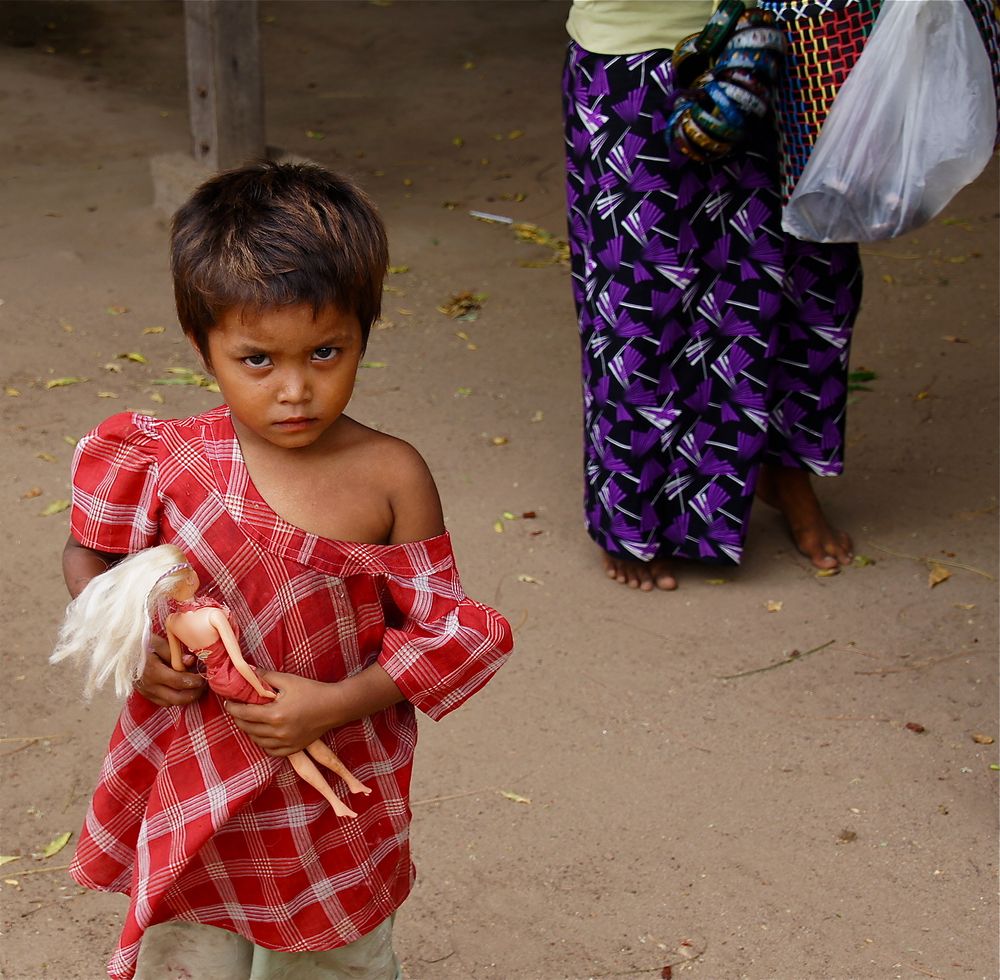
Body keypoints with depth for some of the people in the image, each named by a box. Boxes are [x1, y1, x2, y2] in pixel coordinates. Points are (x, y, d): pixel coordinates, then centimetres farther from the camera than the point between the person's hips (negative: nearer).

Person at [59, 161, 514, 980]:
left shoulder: (390, 477, -15)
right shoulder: (169, 463, -14)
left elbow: (443, 631, -10)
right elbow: (89, 556, 3)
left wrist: (337, 704, -23)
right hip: (195, 791, 0)